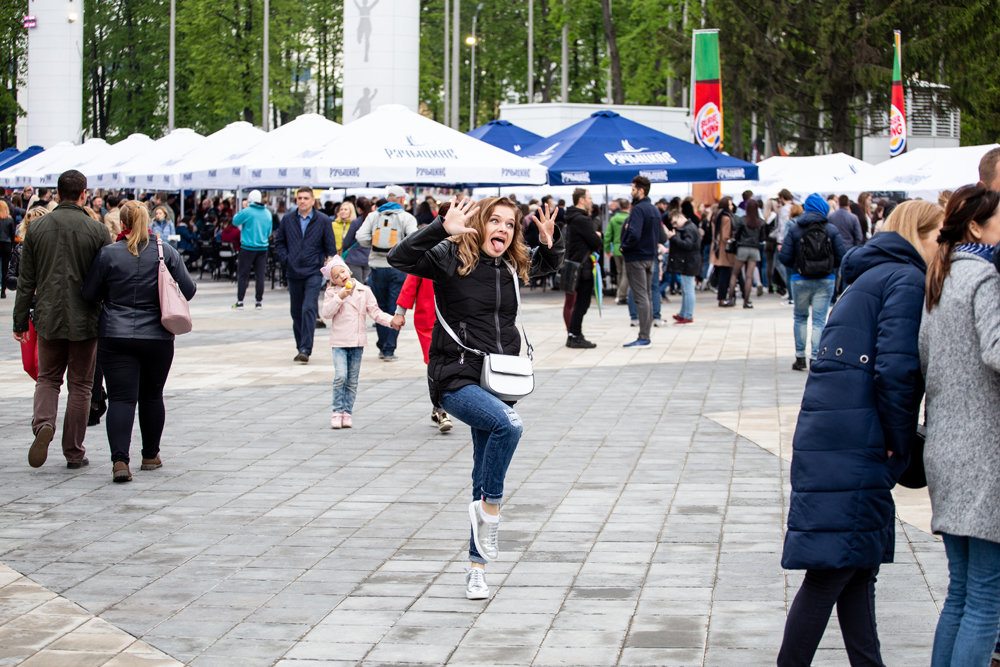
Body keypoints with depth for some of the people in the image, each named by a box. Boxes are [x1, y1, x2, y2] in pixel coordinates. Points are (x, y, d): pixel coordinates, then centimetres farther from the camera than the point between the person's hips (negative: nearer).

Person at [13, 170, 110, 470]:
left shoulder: (37, 228, 0)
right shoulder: (97, 230, -7)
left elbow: (26, 281, 3)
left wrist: (20, 322, 10)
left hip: (48, 317, 2)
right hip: (85, 319, -2)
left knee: (47, 378, 16)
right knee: (80, 384, 8)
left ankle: (43, 423, -12)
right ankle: (74, 452, 10)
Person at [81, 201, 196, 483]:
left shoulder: (108, 254, -7)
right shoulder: (166, 252, -2)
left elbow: (89, 295, 1)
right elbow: (188, 290, 0)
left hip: (115, 337, -2)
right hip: (157, 337, 2)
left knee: (120, 398, -4)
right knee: (151, 395, 18)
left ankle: (120, 459, -19)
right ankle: (151, 456, 28)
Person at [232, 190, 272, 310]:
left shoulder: (247, 212, -12)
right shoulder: (268, 213, 4)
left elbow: (235, 221, 0)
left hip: (247, 247, -4)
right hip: (262, 248, 4)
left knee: (242, 275, 3)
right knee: (260, 275, 7)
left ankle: (240, 301, 3)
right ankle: (259, 301, 9)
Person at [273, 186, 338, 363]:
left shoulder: (323, 221, -1)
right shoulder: (288, 219, 5)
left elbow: (331, 247, 4)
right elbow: (279, 241, 16)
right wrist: (285, 259, 3)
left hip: (314, 273, -4)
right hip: (293, 273, 4)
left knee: (309, 310, -15)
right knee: (296, 312, 10)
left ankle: (305, 350, -18)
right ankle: (301, 348, 22)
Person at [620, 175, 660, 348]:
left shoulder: (638, 209, -17)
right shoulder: (654, 210, 12)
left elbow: (634, 234, -27)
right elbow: (659, 234, 19)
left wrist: (624, 247, -13)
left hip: (636, 258, -9)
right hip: (650, 257, 9)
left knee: (641, 297, -8)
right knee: (647, 296, 13)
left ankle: (643, 338, -9)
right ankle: (646, 335, 17)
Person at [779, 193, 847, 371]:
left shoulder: (794, 228, -4)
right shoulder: (832, 230, -4)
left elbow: (784, 257, -8)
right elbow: (841, 257, -6)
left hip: (800, 280, 1)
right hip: (825, 281, -1)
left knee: (800, 318, 17)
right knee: (819, 321, 3)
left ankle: (800, 357, 17)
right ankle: (815, 358, -3)